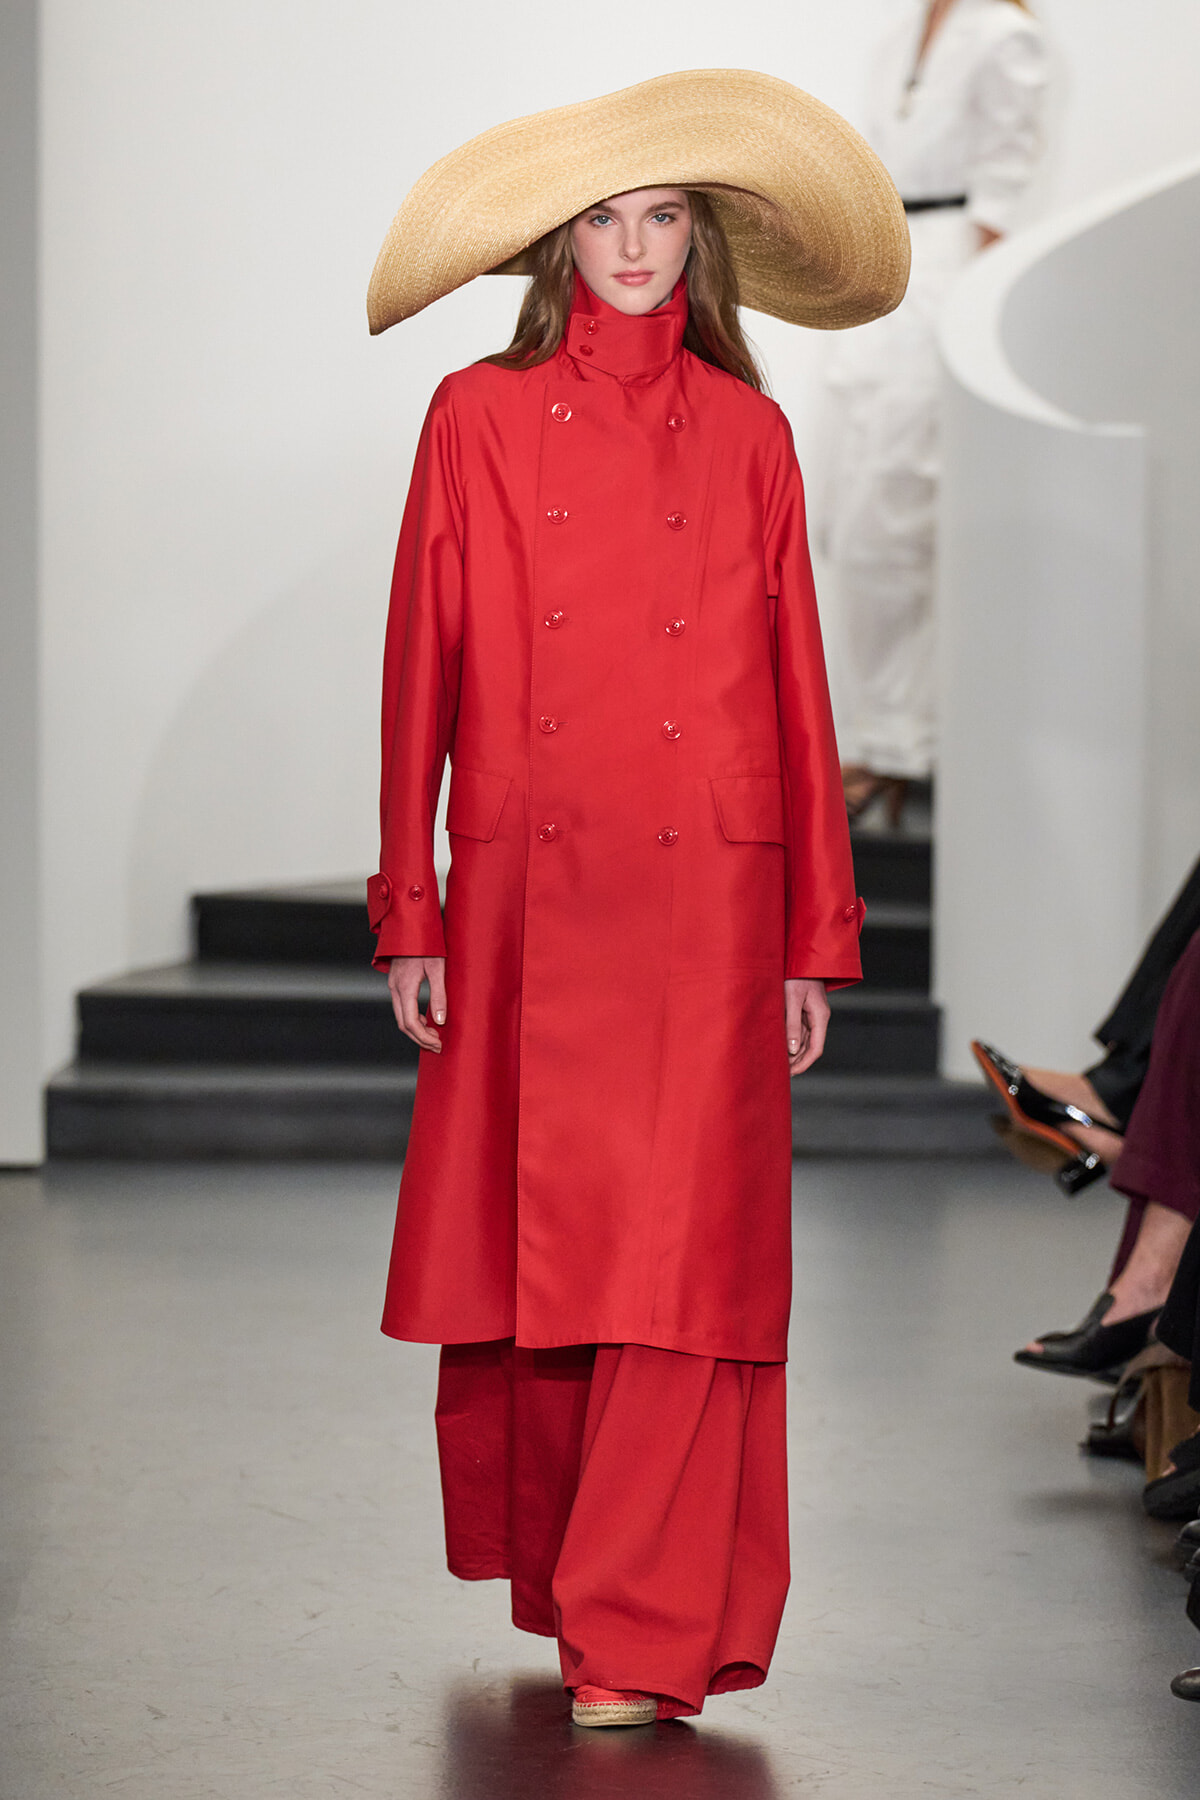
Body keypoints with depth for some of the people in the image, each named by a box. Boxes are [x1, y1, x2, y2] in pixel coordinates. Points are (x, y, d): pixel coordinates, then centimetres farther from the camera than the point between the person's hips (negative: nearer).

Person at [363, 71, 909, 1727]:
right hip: (524, 905, 0)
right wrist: (412, 918, 1)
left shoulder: (747, 434, 10)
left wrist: (814, 941, 5)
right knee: (522, 1250, 5)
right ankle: (555, 1576, 28)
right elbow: (421, 678, 6)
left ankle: (648, 1644, -1)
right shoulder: (478, 420, 7)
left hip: (703, 907, 0)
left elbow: (798, 694, 9)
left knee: (682, 1261, -6)